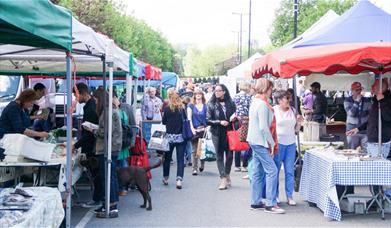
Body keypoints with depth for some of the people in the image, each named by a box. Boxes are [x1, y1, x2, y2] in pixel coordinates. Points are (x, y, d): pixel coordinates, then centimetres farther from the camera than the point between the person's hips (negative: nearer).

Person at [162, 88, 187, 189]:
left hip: (170, 136, 0)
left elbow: (164, 122, -1)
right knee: (180, 159, 3)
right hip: (181, 136, 0)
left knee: (167, 158, 16)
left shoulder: (167, 108, -8)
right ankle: (179, 179, -8)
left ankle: (165, 178, 27)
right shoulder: (182, 108, -5)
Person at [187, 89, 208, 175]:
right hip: (194, 130, -1)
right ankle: (195, 168, 3)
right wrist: (192, 128, -10)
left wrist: (207, 128, -5)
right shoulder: (191, 105, 6)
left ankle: (202, 165, 22)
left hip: (203, 130, 1)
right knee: (195, 150, -1)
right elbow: (189, 117, 1)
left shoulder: (205, 106, 9)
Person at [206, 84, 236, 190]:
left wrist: (234, 117, -8)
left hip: (229, 132, 1)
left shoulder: (230, 103, 4)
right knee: (220, 156, 1)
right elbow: (208, 120, -3)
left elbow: (235, 115, 15)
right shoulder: (211, 104, 0)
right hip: (217, 133, -1)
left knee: (230, 155, 5)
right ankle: (224, 179, 5)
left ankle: (227, 174, 28)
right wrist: (220, 122, -14)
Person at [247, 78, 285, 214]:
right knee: (272, 170, -8)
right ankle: (270, 204, -6)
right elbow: (264, 127, -22)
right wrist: (272, 143, -12)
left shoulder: (255, 101, 13)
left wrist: (270, 142, 19)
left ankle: (256, 202, 17)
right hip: (261, 142, -10)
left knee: (258, 172, 12)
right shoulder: (263, 104, -18)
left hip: (255, 141, 10)